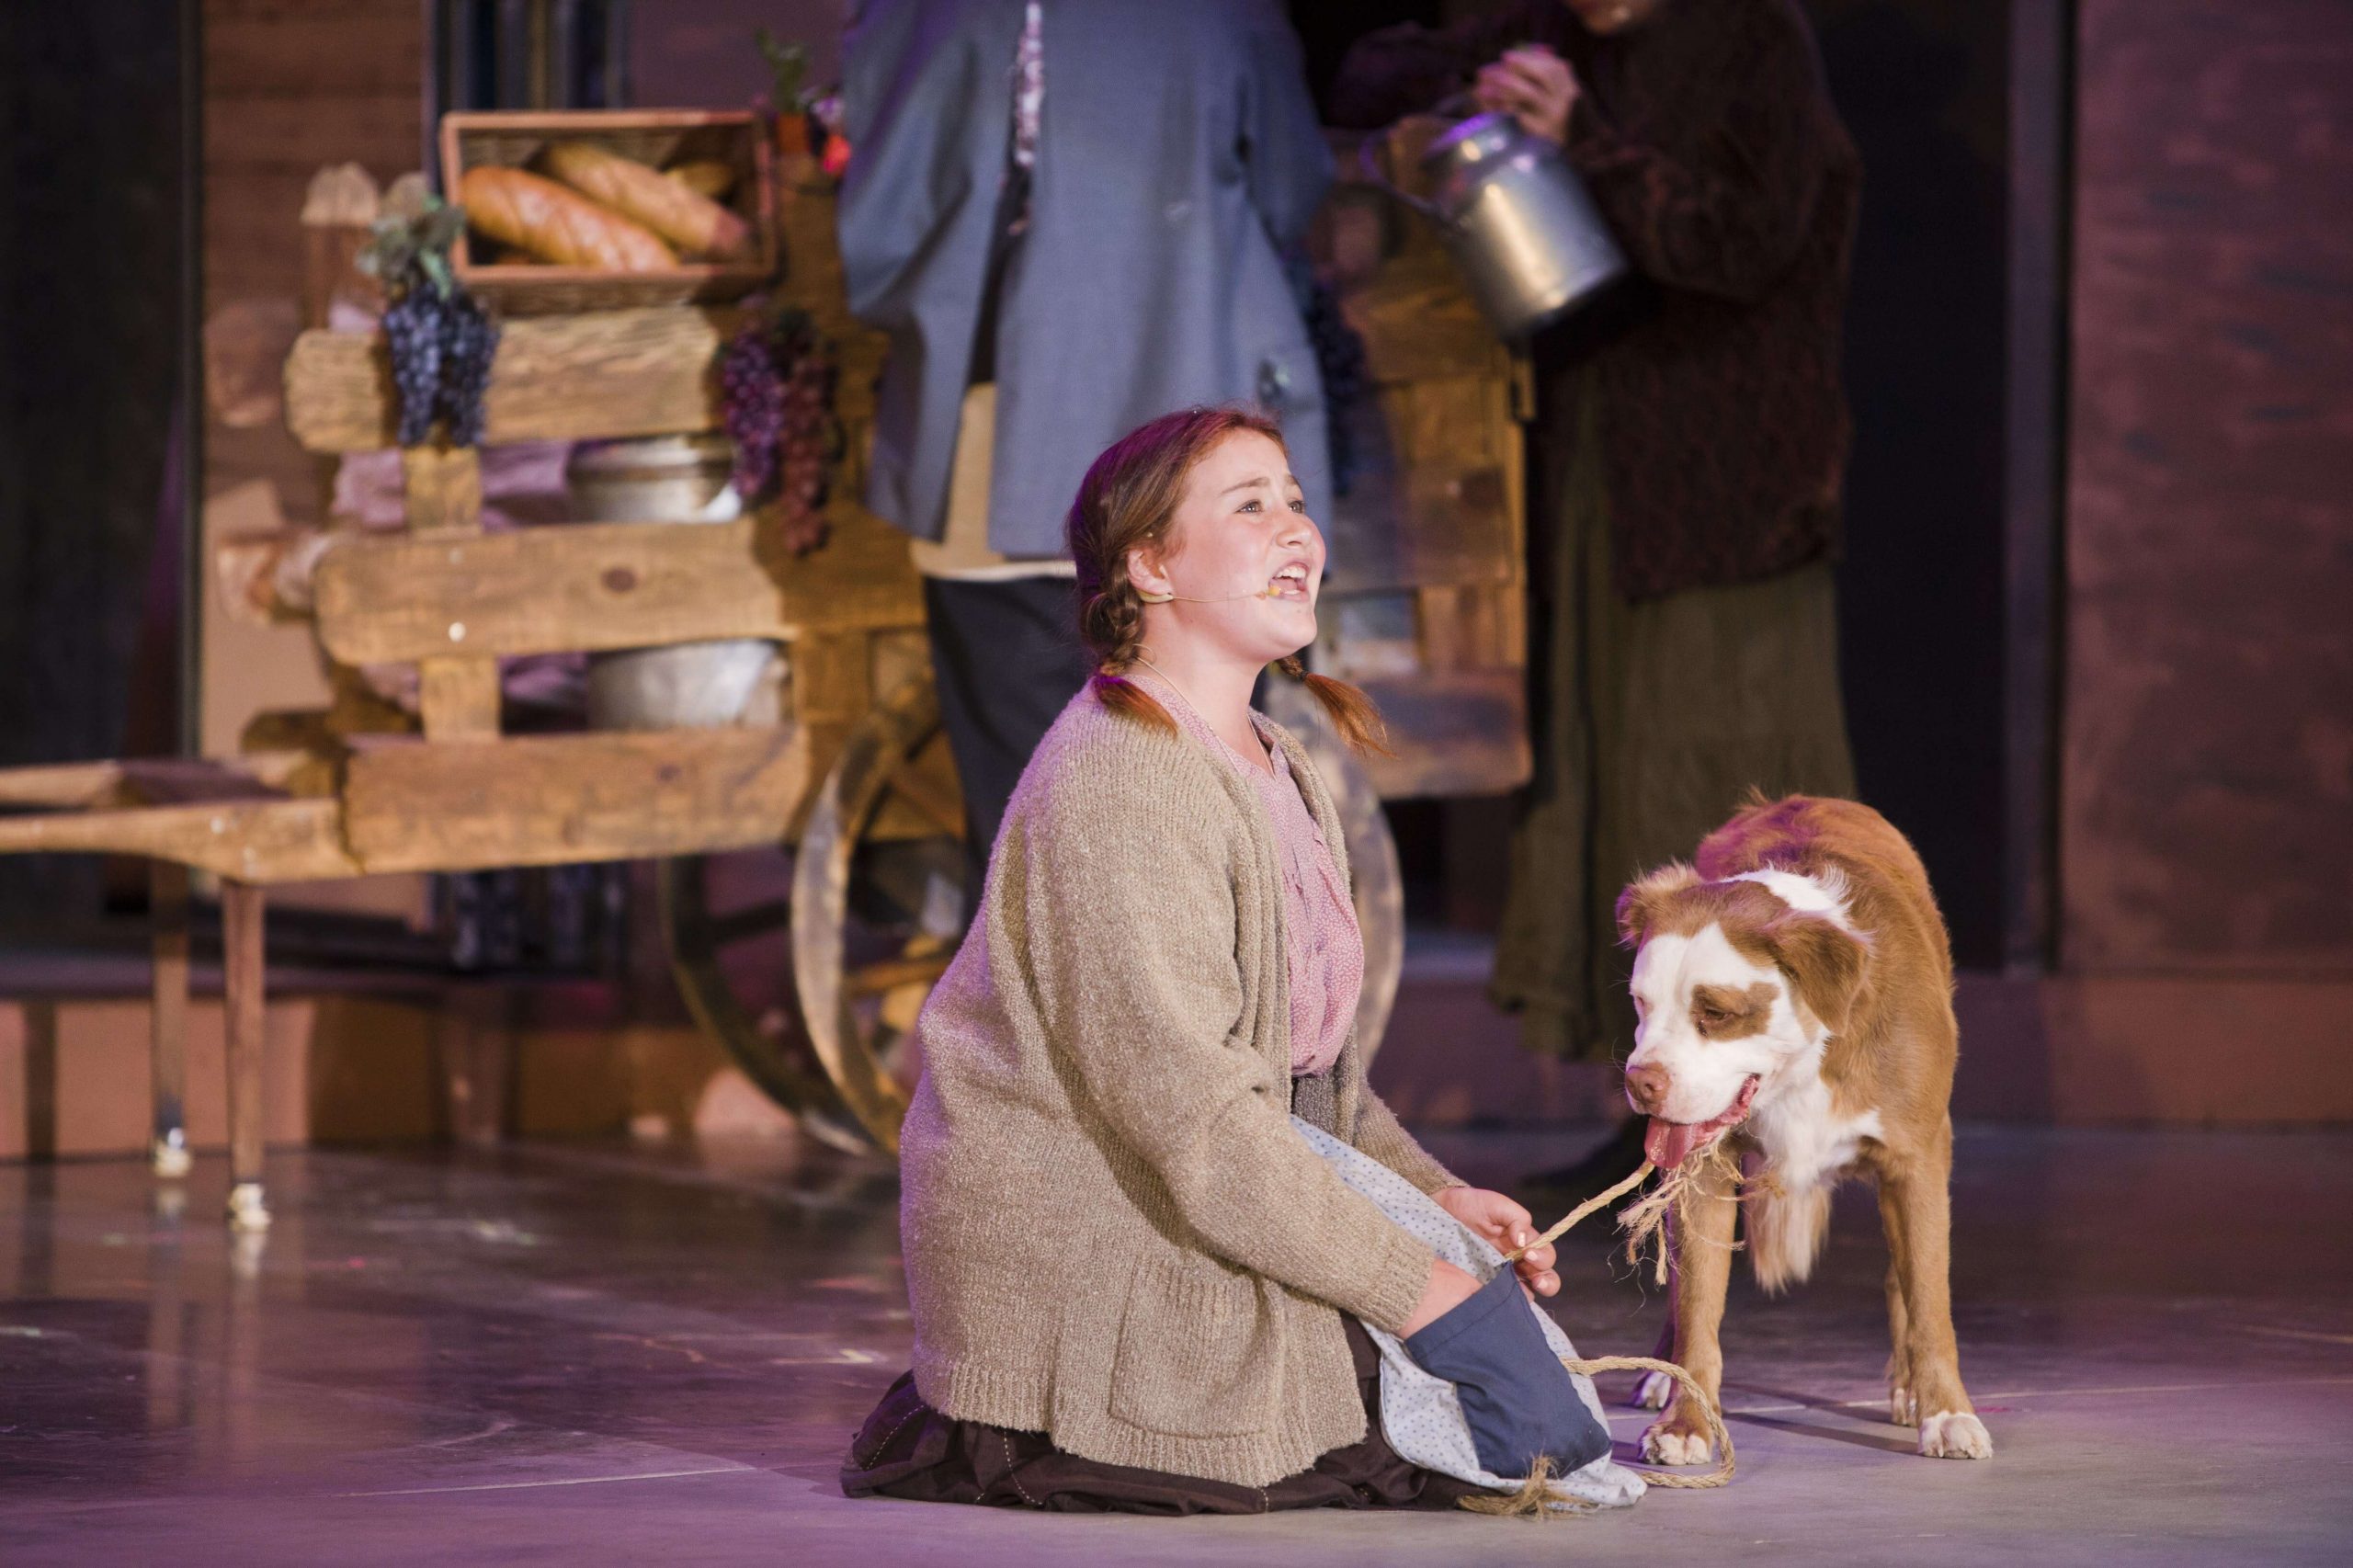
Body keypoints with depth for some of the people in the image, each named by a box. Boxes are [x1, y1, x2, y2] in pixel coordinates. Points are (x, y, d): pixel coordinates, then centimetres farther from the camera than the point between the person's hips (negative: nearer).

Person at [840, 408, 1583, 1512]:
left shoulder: (1277, 769, 13)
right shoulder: (1117, 782, -21)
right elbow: (1192, 1110, -25)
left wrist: (1430, 1194, 3)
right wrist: (1403, 1280, -22)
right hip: (1081, 1247, -10)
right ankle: (980, 1436, -1)